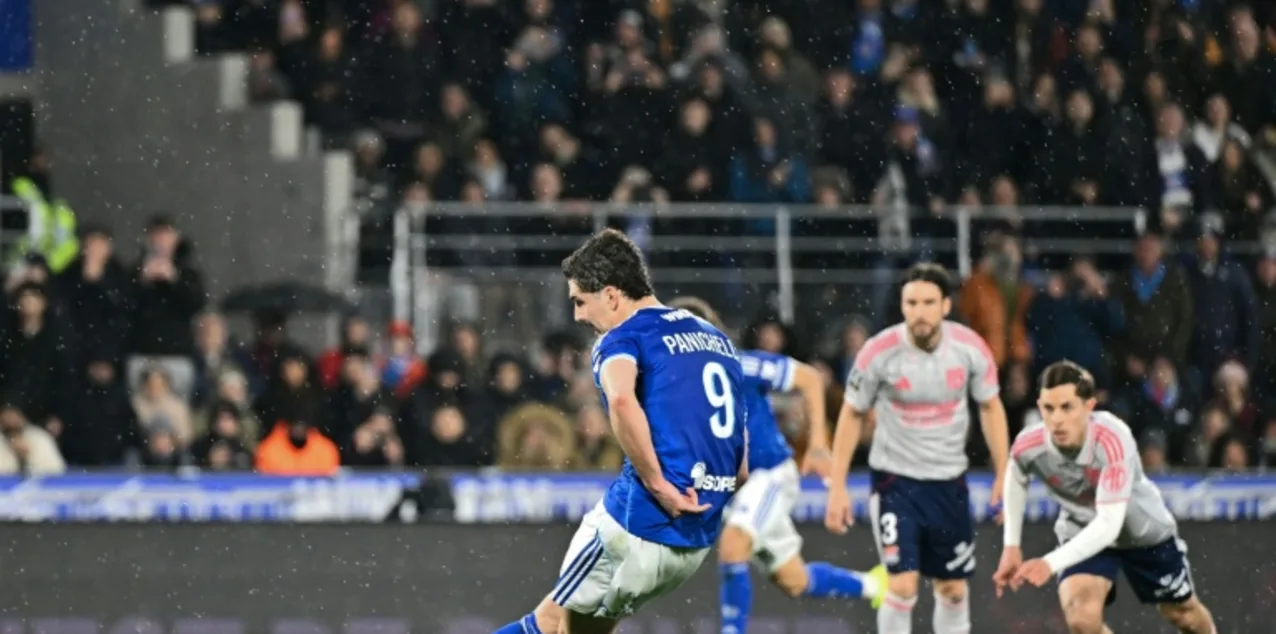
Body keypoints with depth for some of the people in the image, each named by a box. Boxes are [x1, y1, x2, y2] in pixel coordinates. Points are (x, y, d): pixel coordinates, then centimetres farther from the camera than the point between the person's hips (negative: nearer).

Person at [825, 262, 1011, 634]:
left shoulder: (970, 348, -11)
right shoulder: (879, 352, -17)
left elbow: (990, 408, 5)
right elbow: (852, 415, -4)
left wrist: (1004, 476, 2)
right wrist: (837, 487, -5)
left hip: (949, 482, 3)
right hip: (895, 479, -3)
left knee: (953, 589, 12)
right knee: (902, 585, -14)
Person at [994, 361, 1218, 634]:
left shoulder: (1113, 440, -39)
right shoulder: (1029, 446, -27)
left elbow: (1109, 524, -45)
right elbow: (1016, 479, 1)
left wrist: (1051, 563, -53)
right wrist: (1012, 545, -3)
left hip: (1143, 528, -1)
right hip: (1083, 533, 1)